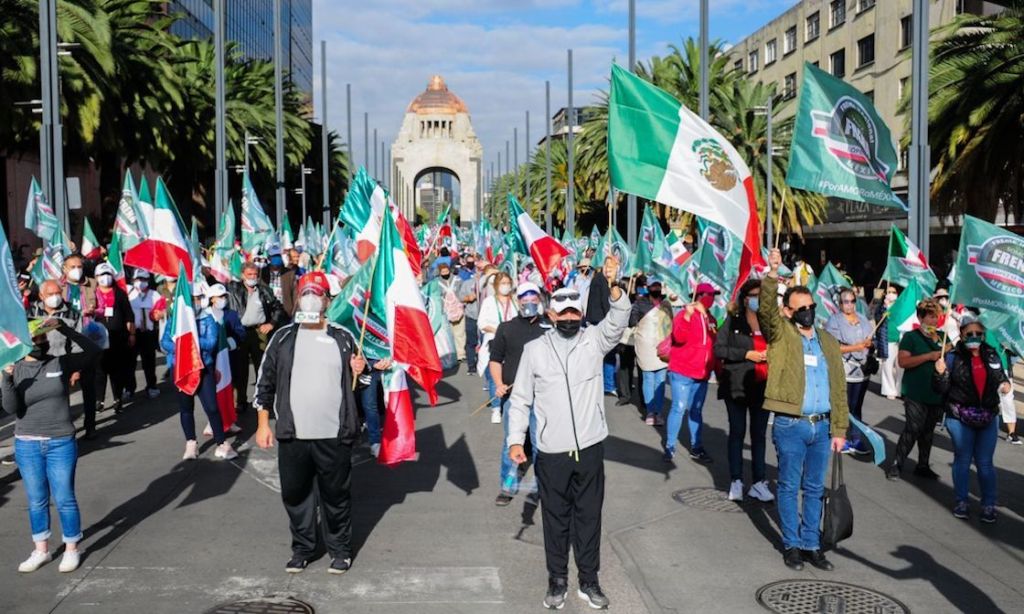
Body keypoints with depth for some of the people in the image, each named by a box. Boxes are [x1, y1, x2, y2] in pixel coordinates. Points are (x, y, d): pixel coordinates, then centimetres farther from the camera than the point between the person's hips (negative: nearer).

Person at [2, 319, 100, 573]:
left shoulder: (61, 363, -3)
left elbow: (92, 350, -14)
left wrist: (64, 328, -19)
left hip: (61, 443, -2)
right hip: (26, 445, 2)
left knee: (64, 499, 4)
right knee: (36, 501, 14)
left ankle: (72, 549, 19)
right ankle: (41, 550, 29)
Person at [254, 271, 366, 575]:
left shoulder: (342, 337, 3)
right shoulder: (283, 337, 3)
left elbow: (354, 380, 13)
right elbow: (265, 381, 5)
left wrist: (360, 370, -10)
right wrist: (263, 423, 2)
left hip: (333, 435, -1)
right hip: (292, 435, 1)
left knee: (336, 495, 9)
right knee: (295, 494, 12)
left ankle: (340, 549, 27)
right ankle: (303, 547, 30)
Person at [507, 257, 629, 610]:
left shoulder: (594, 340, 0)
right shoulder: (534, 349, -1)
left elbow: (619, 319, -18)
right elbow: (520, 399, 3)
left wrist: (613, 285, -35)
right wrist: (516, 439, -4)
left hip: (590, 447, 1)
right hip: (552, 451, 0)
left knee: (589, 516, 12)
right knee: (555, 518, 11)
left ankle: (589, 580, 26)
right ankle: (557, 580, 27)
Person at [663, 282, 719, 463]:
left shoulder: (711, 319, 11)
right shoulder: (685, 314, -10)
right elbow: (679, 338, -25)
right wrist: (687, 317, -35)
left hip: (702, 374, 7)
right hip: (682, 372, -7)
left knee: (696, 411, 12)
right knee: (679, 408, -6)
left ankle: (696, 448, 18)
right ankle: (670, 447, 3)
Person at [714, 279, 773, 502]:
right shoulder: (733, 321, -2)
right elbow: (718, 349, -9)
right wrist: (747, 354, -16)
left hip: (762, 386, 3)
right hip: (736, 385, -3)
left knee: (759, 433, 7)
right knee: (737, 432, 6)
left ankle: (758, 482, 13)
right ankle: (736, 481, 12)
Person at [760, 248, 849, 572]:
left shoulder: (829, 342, 12)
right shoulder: (780, 334, -1)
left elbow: (839, 388, 12)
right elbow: (766, 311, -23)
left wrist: (839, 429, 7)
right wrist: (772, 275, -36)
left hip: (822, 426, 4)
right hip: (790, 426, -4)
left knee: (815, 488, 12)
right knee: (790, 487, 6)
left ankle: (812, 545, 23)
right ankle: (791, 545, 18)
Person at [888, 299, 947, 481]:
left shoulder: (942, 338, 13)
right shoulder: (911, 337, -4)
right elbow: (903, 361, -16)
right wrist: (929, 356, -20)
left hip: (937, 393, 6)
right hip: (916, 394, -6)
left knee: (928, 431, 13)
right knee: (913, 429, -11)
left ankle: (923, 466, 23)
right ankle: (896, 464, -2)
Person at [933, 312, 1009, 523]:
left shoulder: (991, 355, 1)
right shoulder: (953, 357, -9)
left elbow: (1001, 377, 19)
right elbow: (941, 389, -9)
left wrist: (1005, 385, -3)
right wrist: (940, 373, -27)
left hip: (988, 418, 2)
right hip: (960, 418, -2)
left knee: (985, 463, 8)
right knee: (962, 460, 11)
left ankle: (989, 505, 19)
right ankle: (961, 502, 23)